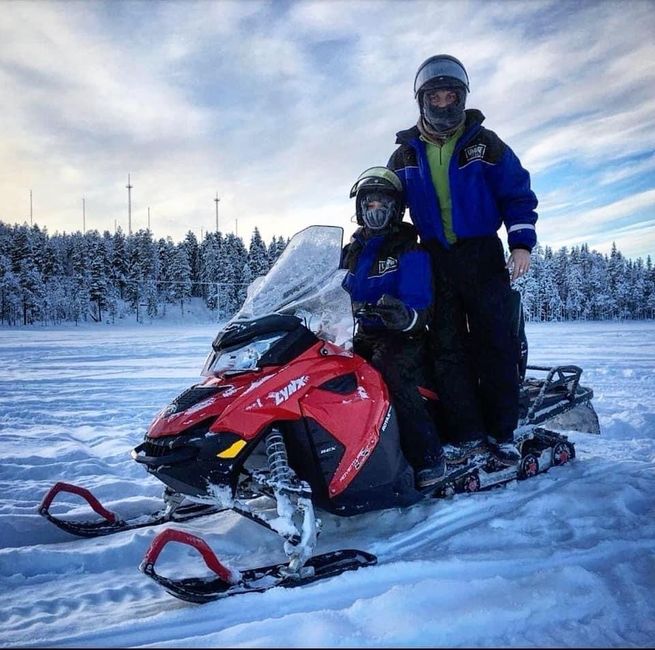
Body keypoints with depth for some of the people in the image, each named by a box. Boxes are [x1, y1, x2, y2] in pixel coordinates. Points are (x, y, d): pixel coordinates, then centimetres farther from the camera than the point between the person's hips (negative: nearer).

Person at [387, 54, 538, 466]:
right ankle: (468, 435, 3)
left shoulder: (484, 143, 4)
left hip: (483, 256, -2)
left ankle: (502, 433, 5)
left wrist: (522, 243, -7)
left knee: (495, 344, -3)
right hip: (435, 259, 2)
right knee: (448, 348, -2)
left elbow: (517, 193, 3)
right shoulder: (405, 154, 10)